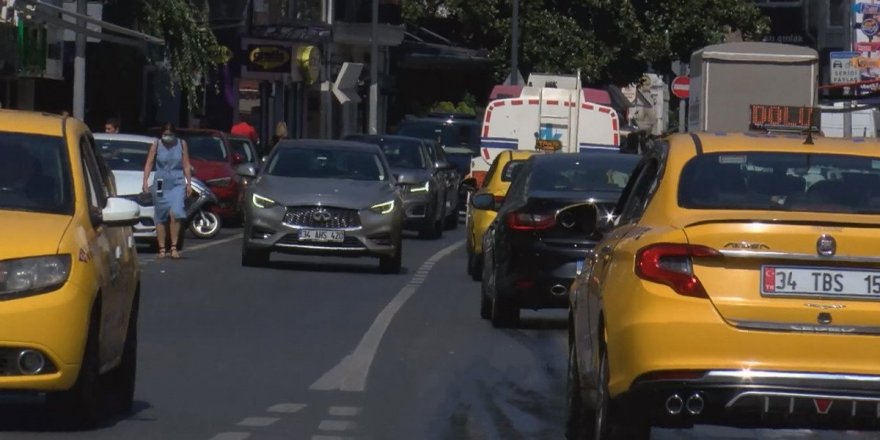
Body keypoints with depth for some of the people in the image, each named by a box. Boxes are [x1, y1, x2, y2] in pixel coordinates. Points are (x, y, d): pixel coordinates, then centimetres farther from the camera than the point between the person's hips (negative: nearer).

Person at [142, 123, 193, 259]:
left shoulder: (181, 144, 6)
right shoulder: (156, 145, 3)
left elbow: (186, 166, 9)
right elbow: (149, 164, 1)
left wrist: (189, 183, 5)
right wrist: (145, 181, -8)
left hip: (177, 183, -1)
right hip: (161, 184, 1)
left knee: (175, 213, -18)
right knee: (160, 217, 1)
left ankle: (174, 247, -12)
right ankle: (162, 249, 7)